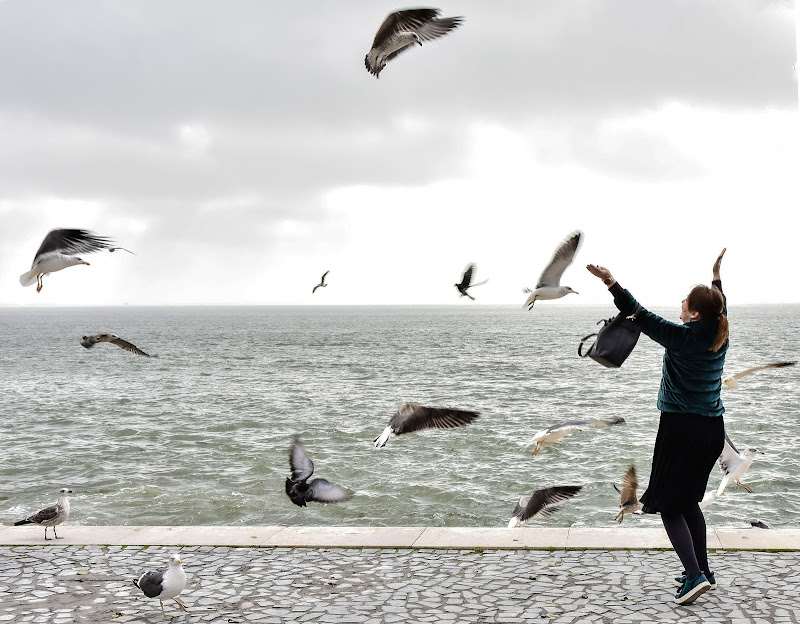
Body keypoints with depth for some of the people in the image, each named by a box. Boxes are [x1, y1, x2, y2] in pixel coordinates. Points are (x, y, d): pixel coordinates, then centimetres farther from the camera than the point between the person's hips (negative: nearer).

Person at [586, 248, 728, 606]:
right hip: (713, 429, 8)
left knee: (668, 504, 0)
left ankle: (695, 575, -9)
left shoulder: (682, 337, -15)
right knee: (688, 501, 19)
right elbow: (720, 308, 27)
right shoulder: (720, 335, 5)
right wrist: (716, 276, 39)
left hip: (682, 428, -7)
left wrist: (612, 283, -12)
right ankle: (703, 572, 22)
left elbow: (641, 316, -13)